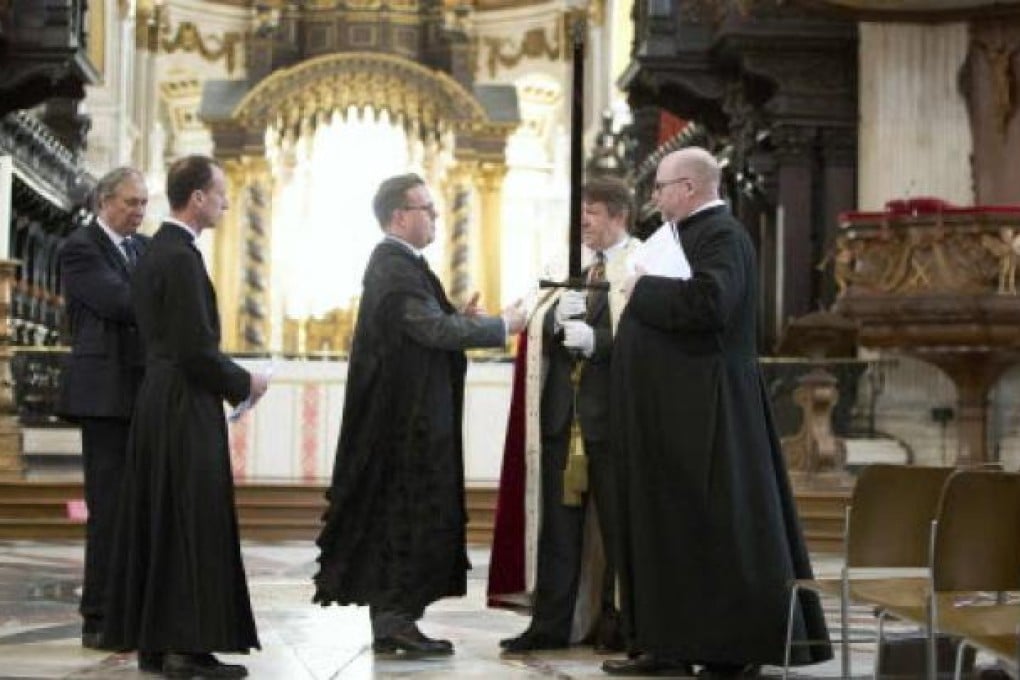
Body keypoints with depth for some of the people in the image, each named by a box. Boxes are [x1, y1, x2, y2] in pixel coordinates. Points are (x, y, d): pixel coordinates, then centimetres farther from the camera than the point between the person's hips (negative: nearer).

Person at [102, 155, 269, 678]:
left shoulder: (155, 252, 14)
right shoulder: (181, 258, -16)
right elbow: (196, 349, -20)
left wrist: (231, 382, 14)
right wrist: (243, 383, -5)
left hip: (157, 405, 10)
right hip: (186, 407, -10)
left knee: (157, 523, 12)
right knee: (194, 525, -5)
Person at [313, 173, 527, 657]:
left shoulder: (395, 264, 15)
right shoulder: (396, 268, -17)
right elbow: (435, 330, -23)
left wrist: (460, 320, 4)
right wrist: (501, 325, -13)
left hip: (405, 415, 11)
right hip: (408, 416, -11)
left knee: (397, 516, 12)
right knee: (415, 515, -6)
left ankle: (389, 621, 18)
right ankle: (395, 620, -2)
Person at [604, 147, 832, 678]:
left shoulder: (721, 236, -13)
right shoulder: (688, 234, 17)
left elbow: (706, 301, -30)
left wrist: (642, 289, -17)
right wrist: (640, 295, 7)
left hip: (702, 412, -10)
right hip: (671, 414, 10)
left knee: (714, 528, -4)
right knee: (667, 526, 10)